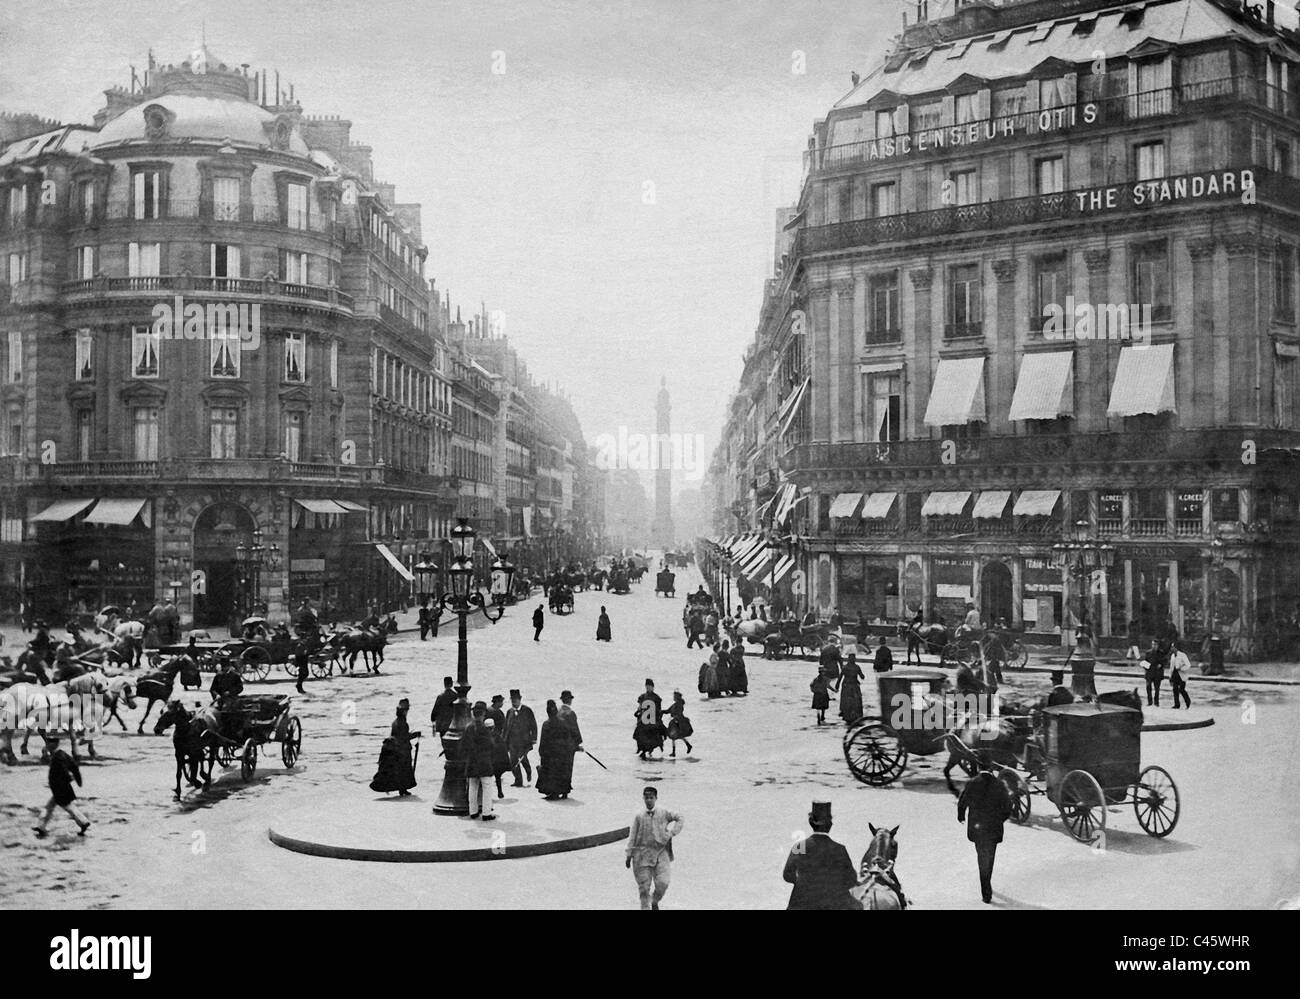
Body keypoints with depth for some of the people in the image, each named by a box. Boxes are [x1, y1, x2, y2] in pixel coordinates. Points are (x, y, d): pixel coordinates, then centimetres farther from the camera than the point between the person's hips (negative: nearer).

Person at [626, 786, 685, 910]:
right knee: (644, 887, -2)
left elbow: (681, 819, 6)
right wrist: (629, 855, 1)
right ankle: (645, 907, 13)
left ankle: (655, 902, 17)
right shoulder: (638, 816, 7)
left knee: (662, 883, -12)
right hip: (643, 854, 0)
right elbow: (632, 836, 6)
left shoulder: (664, 814, 7)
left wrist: (671, 833, -6)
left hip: (661, 854, 0)